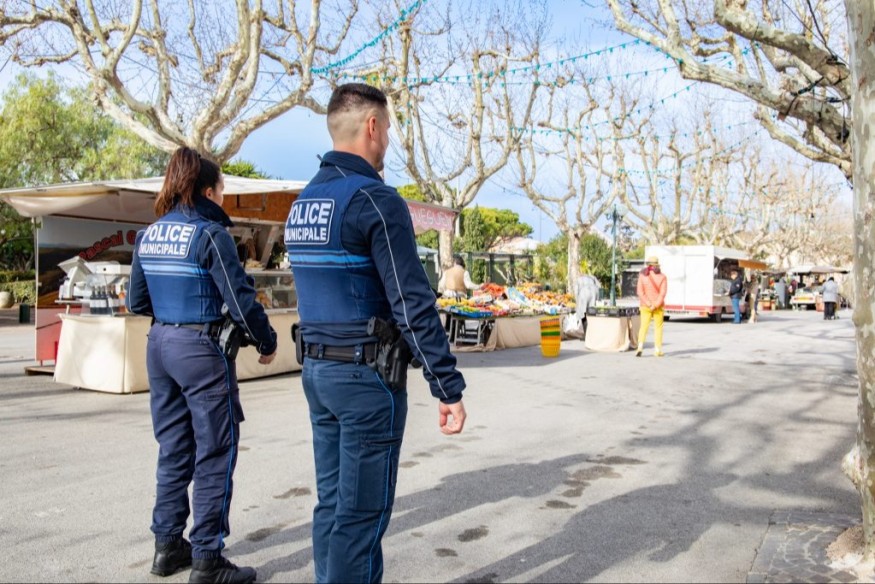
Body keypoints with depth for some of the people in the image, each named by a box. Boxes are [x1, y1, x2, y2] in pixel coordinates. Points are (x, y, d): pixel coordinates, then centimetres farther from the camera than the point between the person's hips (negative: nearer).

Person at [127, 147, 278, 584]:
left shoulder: (148, 235, 8)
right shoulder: (209, 233, -13)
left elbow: (137, 302, 12)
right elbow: (240, 298, -15)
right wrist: (267, 343, -3)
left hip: (160, 346, 7)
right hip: (201, 350, -7)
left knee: (173, 450, 17)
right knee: (213, 457, 3)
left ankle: (167, 546, 28)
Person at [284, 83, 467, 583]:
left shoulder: (303, 202, 12)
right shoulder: (375, 199, -14)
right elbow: (413, 304, -19)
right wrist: (449, 388, -16)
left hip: (316, 368, 8)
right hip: (366, 373, -8)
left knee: (333, 500, 16)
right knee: (362, 509, 1)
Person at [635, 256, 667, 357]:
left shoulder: (642, 275, -4)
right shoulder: (662, 277, -4)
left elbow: (640, 292, -12)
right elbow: (663, 293, -14)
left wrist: (649, 304, -15)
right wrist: (656, 305, -18)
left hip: (645, 306, 0)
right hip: (659, 306, 0)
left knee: (644, 327, 6)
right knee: (658, 327, 10)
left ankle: (640, 347, -13)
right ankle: (657, 350, 9)